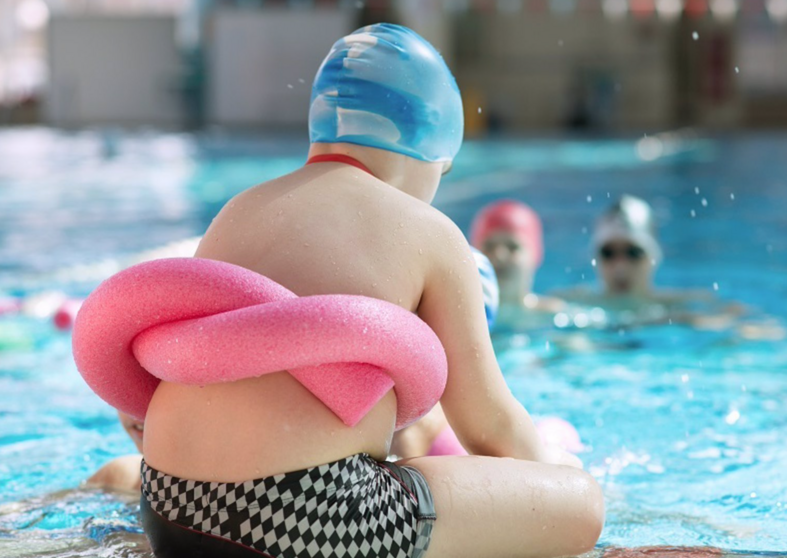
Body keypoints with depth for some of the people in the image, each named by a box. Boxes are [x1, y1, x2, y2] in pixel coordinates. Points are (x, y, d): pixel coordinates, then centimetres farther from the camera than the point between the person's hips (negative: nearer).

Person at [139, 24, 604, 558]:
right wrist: (550, 464, 31)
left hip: (170, 513, 6)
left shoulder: (236, 213, 19)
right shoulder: (427, 233, 3)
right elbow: (490, 425, 7)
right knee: (582, 503, 7)